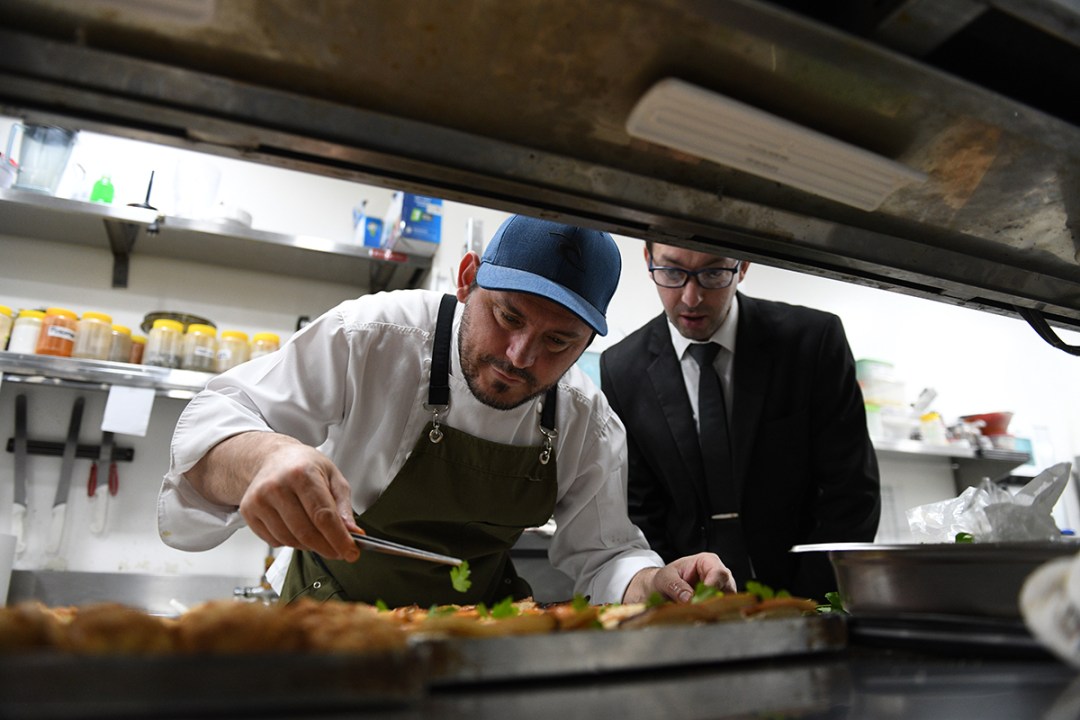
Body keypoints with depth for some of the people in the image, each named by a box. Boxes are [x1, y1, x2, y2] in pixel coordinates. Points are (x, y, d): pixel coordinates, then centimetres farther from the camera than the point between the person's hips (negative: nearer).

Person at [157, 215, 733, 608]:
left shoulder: (590, 426, -12)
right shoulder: (372, 337, -22)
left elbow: (601, 555, -3)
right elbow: (217, 420, -20)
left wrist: (654, 586, -27)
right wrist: (261, 458, -44)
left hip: (479, 628, 2)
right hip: (334, 609, -1)